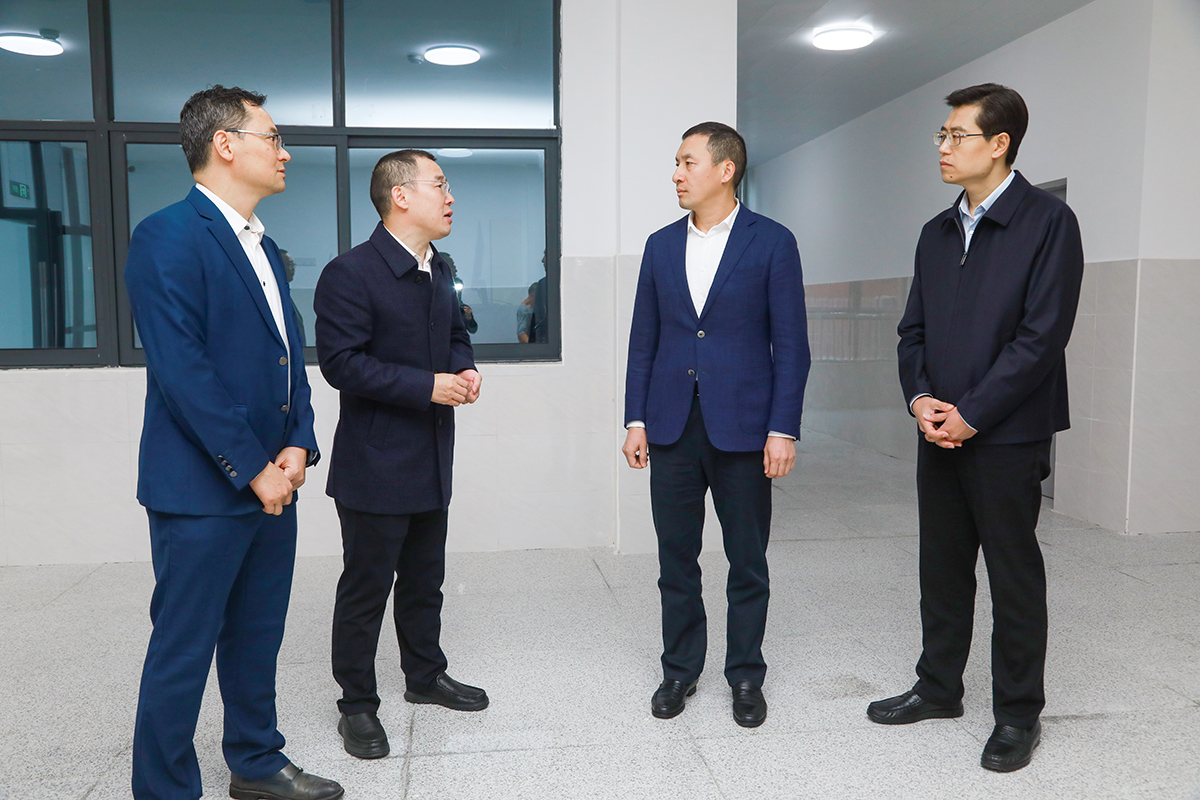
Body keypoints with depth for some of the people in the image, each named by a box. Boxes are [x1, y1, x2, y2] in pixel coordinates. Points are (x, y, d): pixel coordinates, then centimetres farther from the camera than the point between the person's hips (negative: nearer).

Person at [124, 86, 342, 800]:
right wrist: (251, 469, -16)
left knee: (257, 637, 18)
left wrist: (298, 445, 0)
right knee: (184, 649, 4)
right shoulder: (168, 237, -12)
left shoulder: (263, 247, 15)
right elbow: (182, 371, -18)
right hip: (202, 490, -8)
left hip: (271, 483, 8)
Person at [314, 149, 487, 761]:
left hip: (431, 459, 8)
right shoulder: (350, 273, -16)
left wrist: (464, 368, 0)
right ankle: (357, 704, 21)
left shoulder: (438, 270, 11)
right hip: (375, 464, -8)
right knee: (366, 586, 5)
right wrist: (427, 386, -23)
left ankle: (425, 675, 38)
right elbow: (341, 363, -21)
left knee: (425, 578, 20)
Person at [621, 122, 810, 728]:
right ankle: (679, 670, 27)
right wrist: (635, 420, 4)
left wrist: (783, 428, -10)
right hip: (672, 426, 3)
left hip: (742, 426, -3)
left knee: (747, 561, 7)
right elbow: (643, 339, 10)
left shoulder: (771, 242, -2)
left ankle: (746, 676, 24)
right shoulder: (661, 245, 10)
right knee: (676, 559, 11)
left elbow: (790, 343, -4)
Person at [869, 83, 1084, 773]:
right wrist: (921, 397, -5)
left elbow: (1042, 335, -15)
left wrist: (971, 414, -15)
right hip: (940, 433, 6)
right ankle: (939, 687, 30)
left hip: (1007, 436, -6)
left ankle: (1019, 714, 21)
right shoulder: (938, 232, 13)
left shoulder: (1048, 221, -8)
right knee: (942, 567, 15)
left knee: (1014, 574, 5)